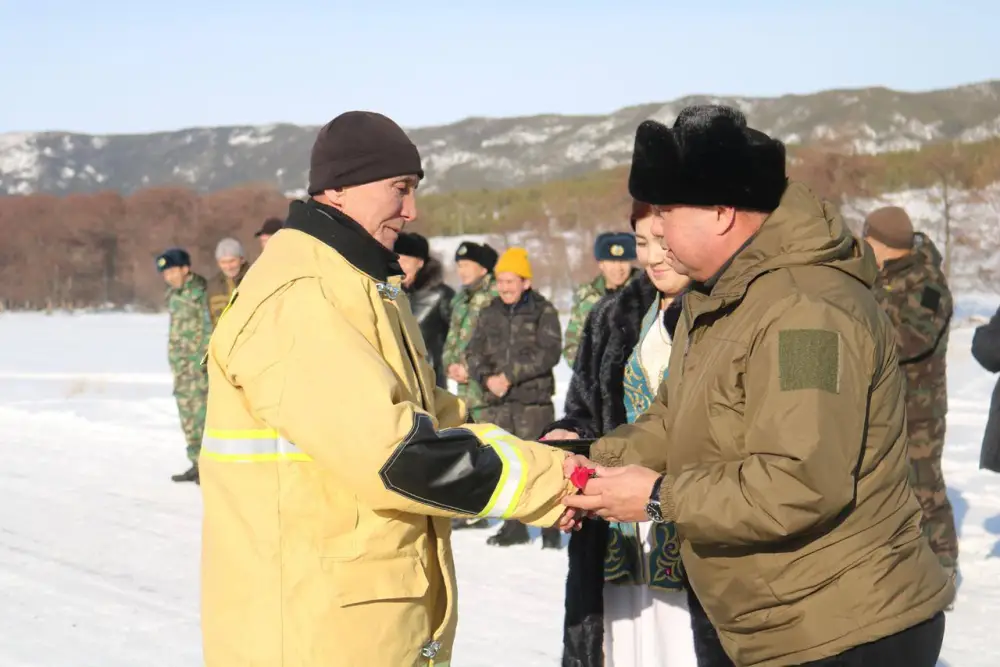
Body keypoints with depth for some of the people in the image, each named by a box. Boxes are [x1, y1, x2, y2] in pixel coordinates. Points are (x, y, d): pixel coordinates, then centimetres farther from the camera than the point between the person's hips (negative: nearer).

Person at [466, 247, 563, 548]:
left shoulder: (543, 311, 0)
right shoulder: (490, 314, 13)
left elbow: (549, 353, -11)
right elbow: (474, 352, 9)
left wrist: (511, 375, -15)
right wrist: (487, 378, -11)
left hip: (534, 400, -5)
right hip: (497, 402, 5)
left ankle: (550, 528, 1)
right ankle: (515, 525, 20)